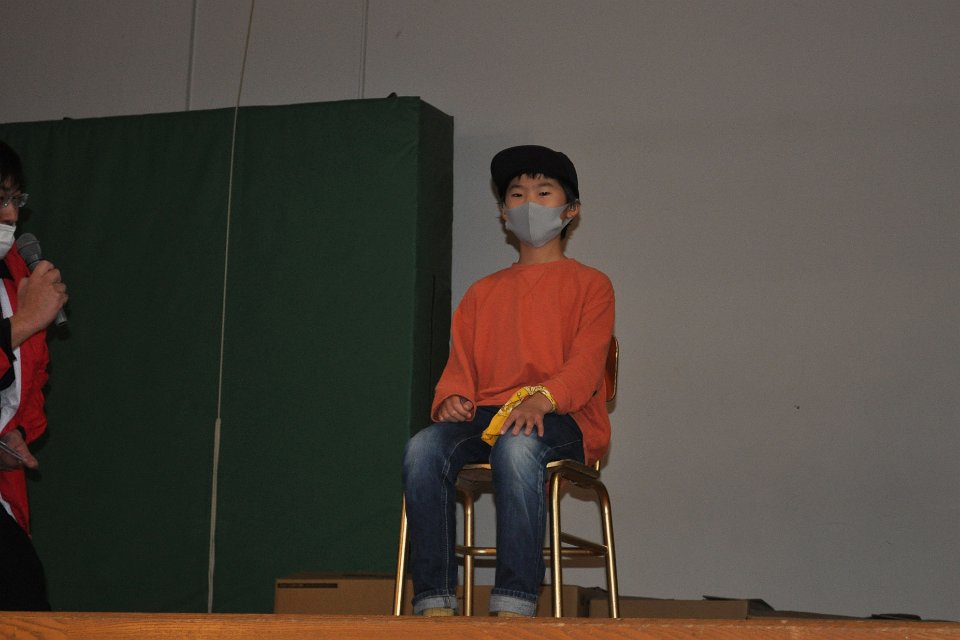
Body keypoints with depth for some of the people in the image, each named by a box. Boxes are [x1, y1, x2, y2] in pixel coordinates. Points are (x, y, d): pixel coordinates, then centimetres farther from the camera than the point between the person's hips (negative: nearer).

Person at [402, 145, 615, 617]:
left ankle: (514, 605, -41)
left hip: (561, 418, -4)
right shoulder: (483, 292, 28)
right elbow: (461, 362, 19)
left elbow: (586, 363, -3)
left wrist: (542, 398, -24)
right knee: (423, 448, -30)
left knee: (517, 445, -40)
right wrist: (452, 397, -6)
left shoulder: (589, 285, 13)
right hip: (485, 414, 4)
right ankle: (435, 603, -32)